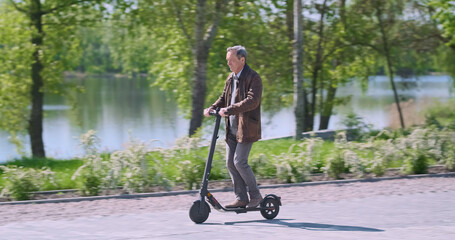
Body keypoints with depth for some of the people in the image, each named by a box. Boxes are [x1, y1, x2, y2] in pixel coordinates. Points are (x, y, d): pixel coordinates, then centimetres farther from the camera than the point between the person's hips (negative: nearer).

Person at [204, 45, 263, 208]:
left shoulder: (253, 78, -12)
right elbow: (224, 97, 21)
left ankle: (255, 195, 3)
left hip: (246, 128, -8)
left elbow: (252, 100, -24)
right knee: (230, 162, 4)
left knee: (240, 162, -12)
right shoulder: (231, 77, 14)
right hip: (232, 128, 8)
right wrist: (212, 108, 0)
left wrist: (229, 110, -30)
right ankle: (241, 199, 9)